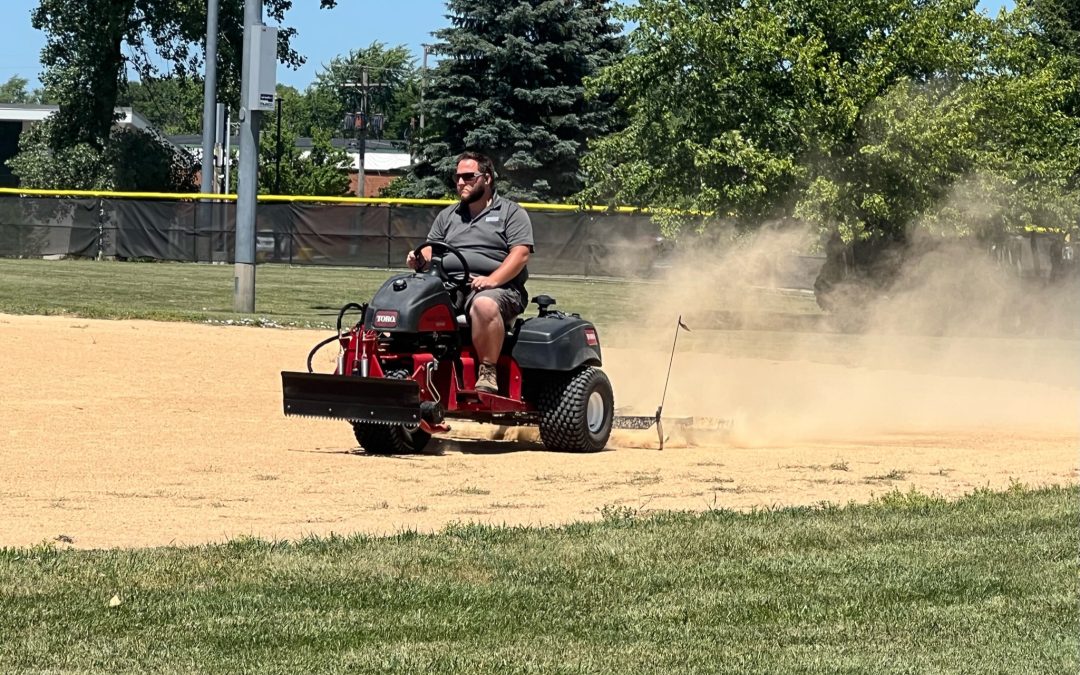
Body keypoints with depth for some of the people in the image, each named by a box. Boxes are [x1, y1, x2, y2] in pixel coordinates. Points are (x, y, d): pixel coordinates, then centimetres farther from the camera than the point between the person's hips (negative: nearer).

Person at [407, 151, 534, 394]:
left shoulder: (511, 213, 7)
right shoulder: (448, 216, 25)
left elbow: (520, 254, -5)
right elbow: (431, 249, 20)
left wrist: (491, 280, -20)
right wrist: (420, 259, -6)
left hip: (499, 288, -5)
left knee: (484, 306, -40)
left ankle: (487, 372, -31)